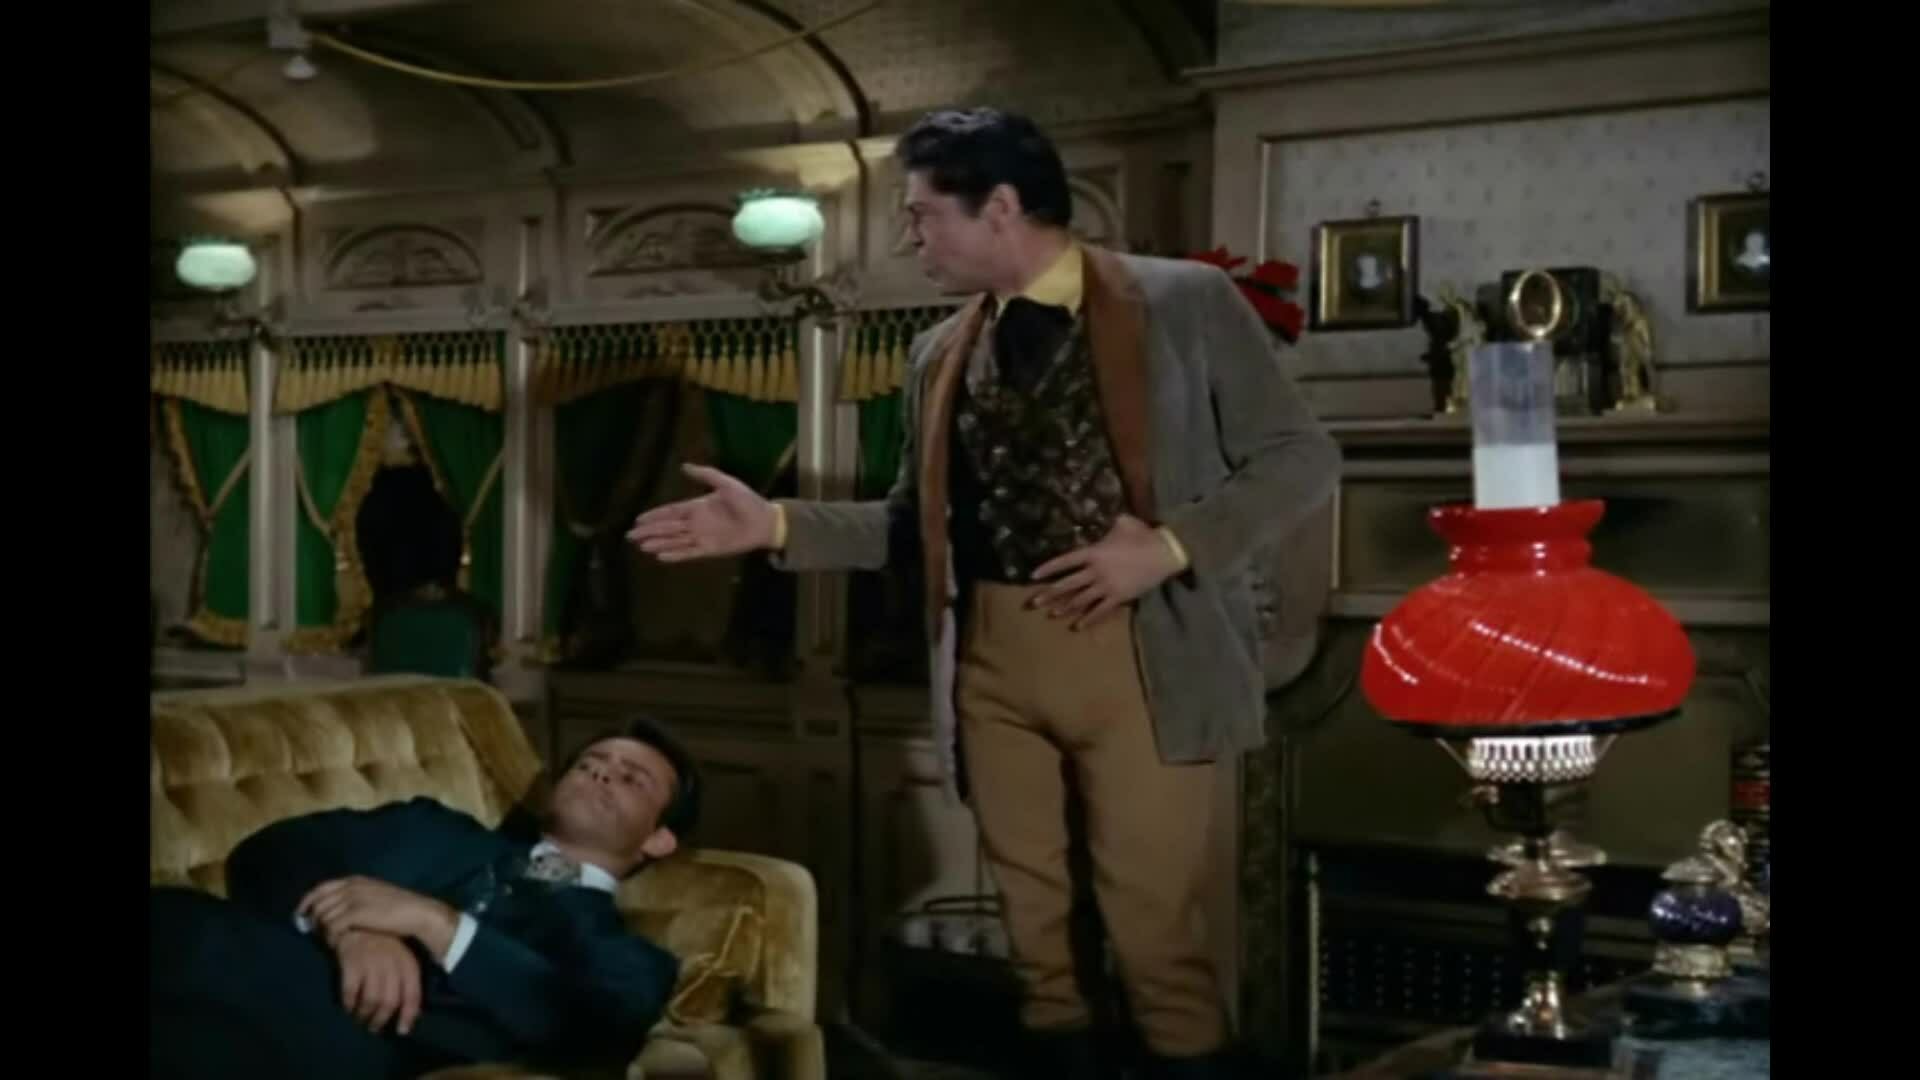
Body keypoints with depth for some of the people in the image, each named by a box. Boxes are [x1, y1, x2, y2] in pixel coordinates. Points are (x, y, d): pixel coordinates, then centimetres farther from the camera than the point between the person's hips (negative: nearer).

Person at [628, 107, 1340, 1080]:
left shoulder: (1187, 302, -3)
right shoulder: (942, 354, 12)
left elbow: (1300, 458, -3)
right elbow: (916, 524, 15)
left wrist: (1169, 547, -15)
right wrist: (776, 524, 3)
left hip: (1137, 652, -4)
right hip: (991, 656, 5)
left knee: (1152, 918, 0)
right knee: (1030, 910, 12)